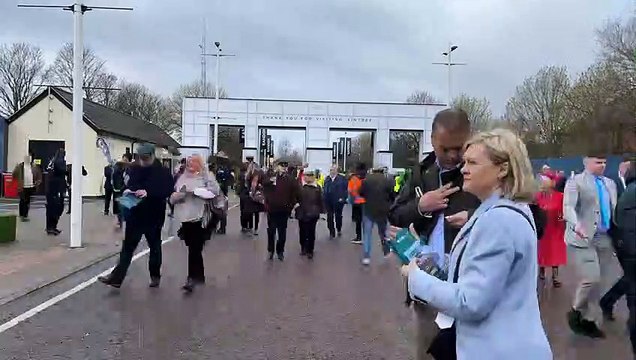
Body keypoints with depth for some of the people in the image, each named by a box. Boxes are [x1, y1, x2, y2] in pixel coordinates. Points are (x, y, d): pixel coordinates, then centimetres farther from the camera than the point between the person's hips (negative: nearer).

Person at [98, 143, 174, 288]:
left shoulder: (163, 172, -11)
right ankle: (116, 277, 5)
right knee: (128, 245, 5)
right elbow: (129, 184, 15)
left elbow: (168, 190, -23)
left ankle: (155, 275, 28)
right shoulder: (135, 169, 3)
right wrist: (127, 190, -8)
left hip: (154, 216, -4)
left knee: (154, 246, 13)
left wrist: (148, 193, -33)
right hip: (135, 213, 4)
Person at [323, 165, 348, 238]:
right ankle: (332, 232, 11)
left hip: (338, 201, -3)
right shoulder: (327, 179, 9)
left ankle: (339, 230, 32)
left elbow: (345, 189, -7)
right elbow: (324, 189, 13)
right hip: (328, 201, 3)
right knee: (330, 217, 2)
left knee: (338, 216, 11)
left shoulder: (342, 179, -6)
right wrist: (324, 197, 5)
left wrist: (343, 198, -14)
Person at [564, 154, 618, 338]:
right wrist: (576, 225, -34)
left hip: (605, 239, 6)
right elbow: (568, 207, -15)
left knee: (599, 282, 9)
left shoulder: (610, 183, 17)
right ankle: (575, 311, 10)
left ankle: (589, 320, 21)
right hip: (583, 238, -6)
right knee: (591, 279, -14)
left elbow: (615, 209, 19)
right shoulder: (575, 181, -3)